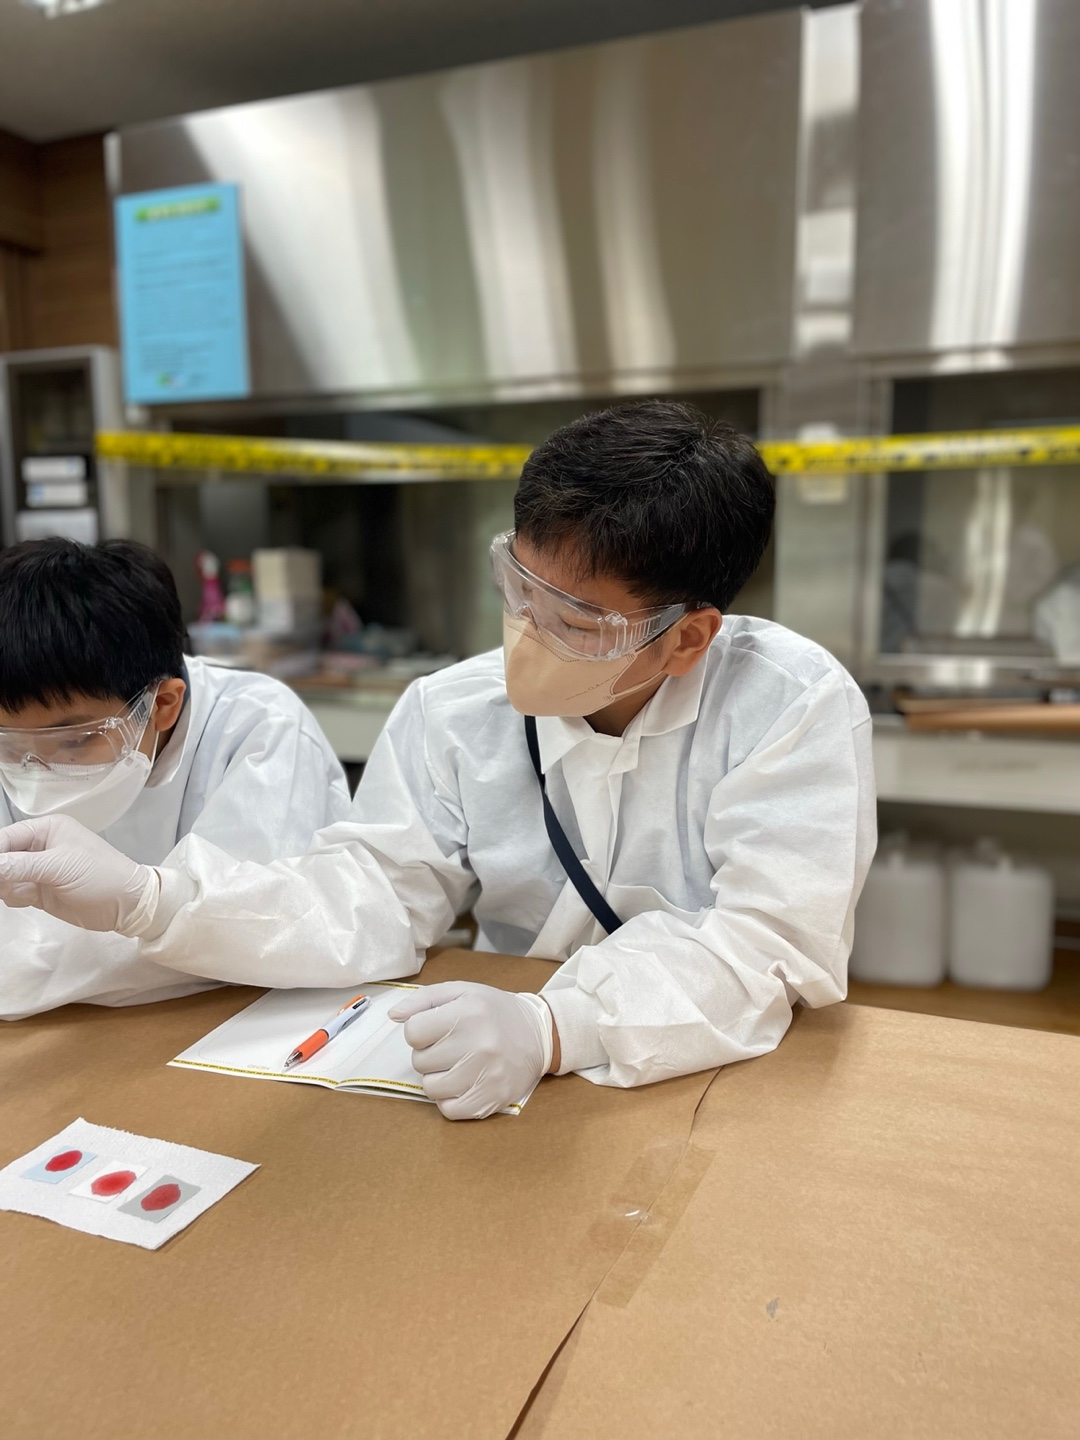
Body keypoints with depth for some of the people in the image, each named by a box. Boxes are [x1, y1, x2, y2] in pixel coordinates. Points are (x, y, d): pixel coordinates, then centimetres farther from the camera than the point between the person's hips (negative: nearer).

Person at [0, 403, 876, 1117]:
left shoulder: (798, 710, -16)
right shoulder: (452, 714, -5)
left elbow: (776, 946, -22)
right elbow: (366, 904, -5)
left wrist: (551, 1027, -35)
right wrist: (145, 899, -17)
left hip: (736, 1084, -1)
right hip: (506, 1095, 2)